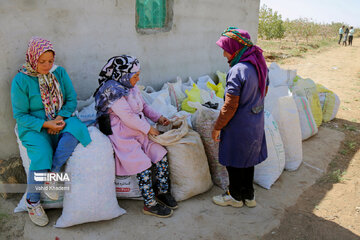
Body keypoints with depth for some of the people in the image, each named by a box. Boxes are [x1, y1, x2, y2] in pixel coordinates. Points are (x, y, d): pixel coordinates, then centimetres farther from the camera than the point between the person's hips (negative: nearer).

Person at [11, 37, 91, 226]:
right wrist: (45, 124, -20)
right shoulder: (21, 80, -8)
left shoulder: (59, 72, 3)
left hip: (60, 121, 3)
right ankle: (32, 202, -2)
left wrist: (61, 117, -14)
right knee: (42, 155, -29)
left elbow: (71, 99, 5)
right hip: (34, 127, -3)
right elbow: (20, 115, -6)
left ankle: (53, 173, -18)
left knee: (77, 127, -31)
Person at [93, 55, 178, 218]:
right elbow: (128, 117, -22)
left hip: (139, 131, 9)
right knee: (144, 165, -17)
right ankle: (150, 204, -1)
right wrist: (148, 129, -15)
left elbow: (143, 106, 22)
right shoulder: (112, 90, -18)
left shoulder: (131, 87, 10)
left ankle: (162, 192, 11)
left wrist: (158, 118, 8)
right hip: (122, 136, -8)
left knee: (161, 155, -4)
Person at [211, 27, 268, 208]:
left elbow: (230, 106, -23)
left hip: (239, 126, -8)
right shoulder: (259, 65, 2)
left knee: (234, 162, 11)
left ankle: (236, 196, 30)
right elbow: (264, 91, 14)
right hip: (255, 124, 9)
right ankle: (248, 195, 37)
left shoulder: (237, 71, -24)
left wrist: (217, 127, -12)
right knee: (247, 160, 22)